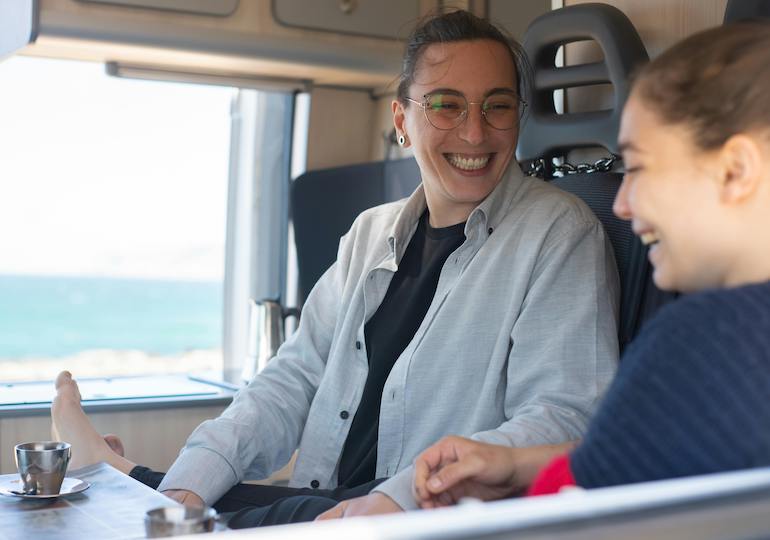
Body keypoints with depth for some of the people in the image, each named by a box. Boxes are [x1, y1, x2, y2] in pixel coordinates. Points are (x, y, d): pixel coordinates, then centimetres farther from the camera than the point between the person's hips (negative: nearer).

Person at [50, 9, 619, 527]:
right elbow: (295, 379, 10)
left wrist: (403, 496, -29)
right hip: (322, 507, 5)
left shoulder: (559, 234, -7)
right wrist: (191, 484, -5)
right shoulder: (371, 234, 14)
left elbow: (563, 416, -16)